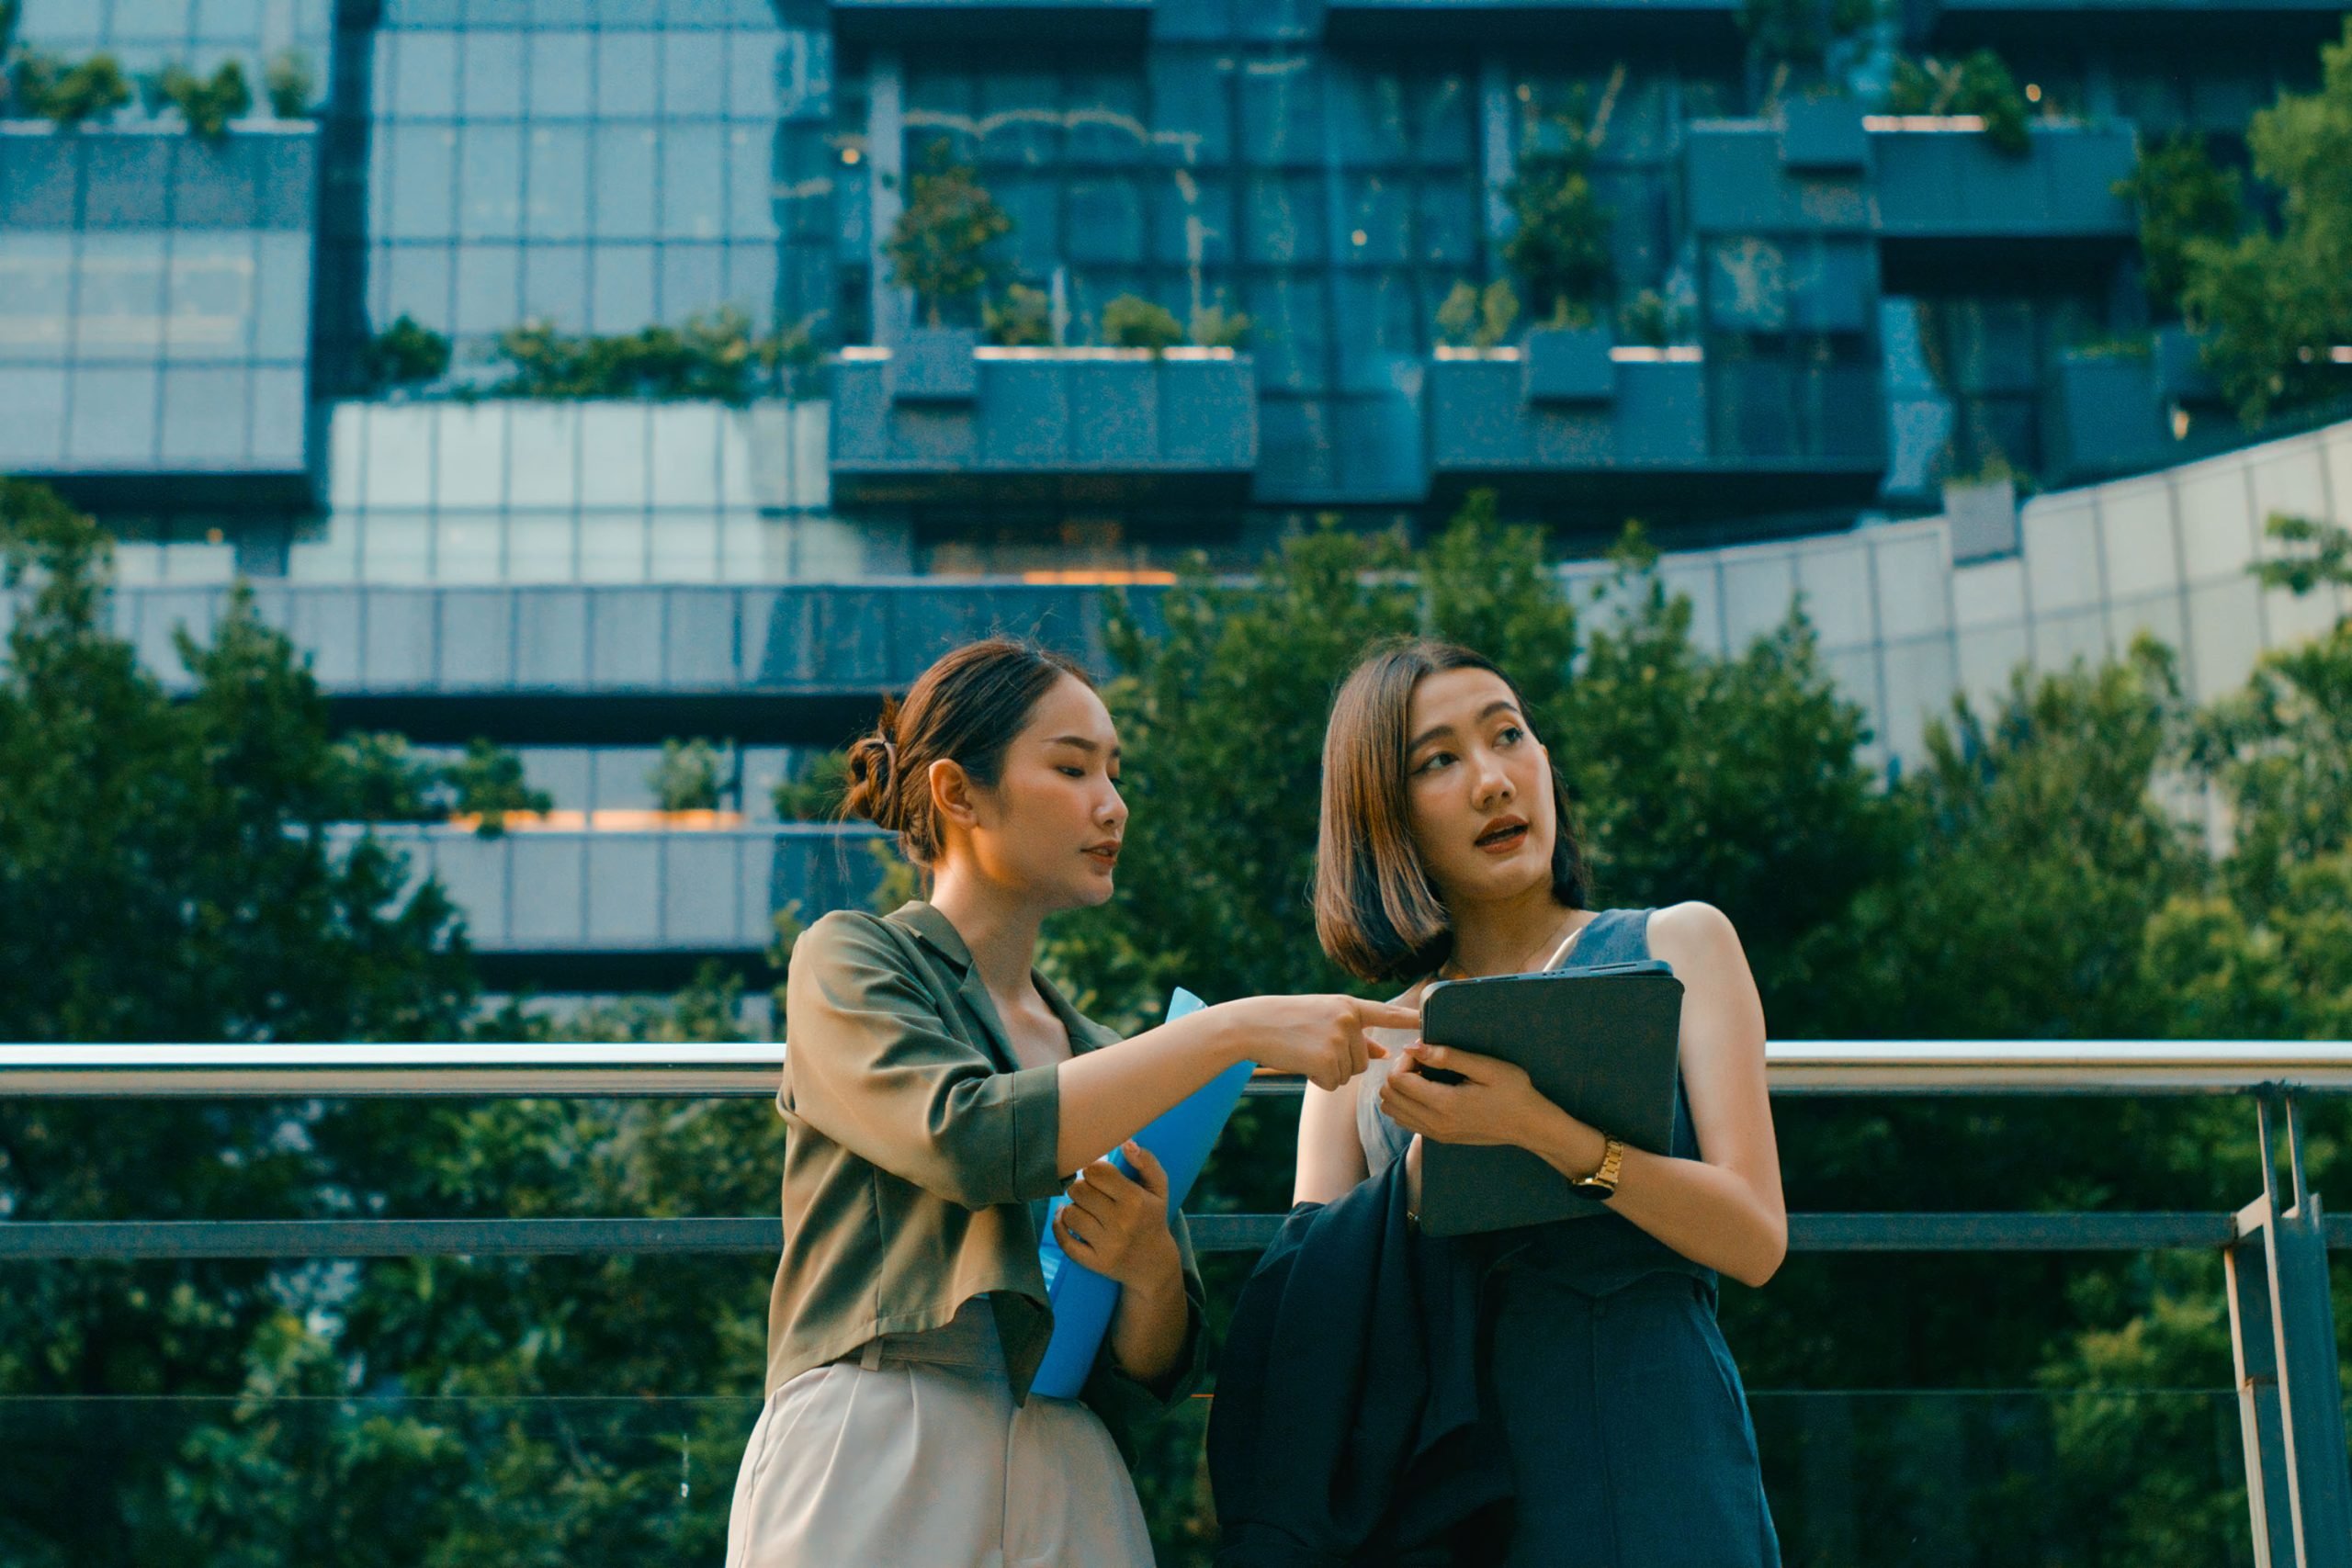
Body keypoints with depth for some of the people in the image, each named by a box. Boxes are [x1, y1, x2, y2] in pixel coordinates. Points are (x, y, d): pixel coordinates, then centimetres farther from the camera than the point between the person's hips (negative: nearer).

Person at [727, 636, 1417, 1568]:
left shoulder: (1103, 1060, 16)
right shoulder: (849, 961, 3)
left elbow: (1154, 1374, 13)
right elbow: (971, 1140, -17)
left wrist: (1151, 1271, -9)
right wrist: (1235, 1030, -17)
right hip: (873, 1478, -4)